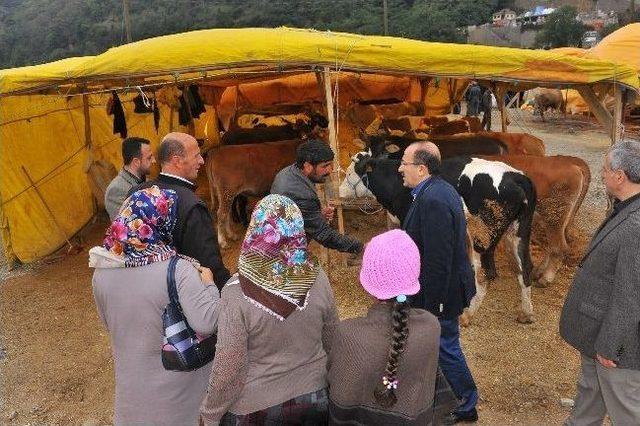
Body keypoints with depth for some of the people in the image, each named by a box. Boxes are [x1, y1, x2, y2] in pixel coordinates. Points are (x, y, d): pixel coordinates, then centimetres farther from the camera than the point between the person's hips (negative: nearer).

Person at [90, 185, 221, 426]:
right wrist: (208, 283, -18)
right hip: (174, 381, -3)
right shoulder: (178, 270, -28)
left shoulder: (101, 272, -11)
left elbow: (108, 323, 3)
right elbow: (206, 323, -33)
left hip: (131, 378, 3)